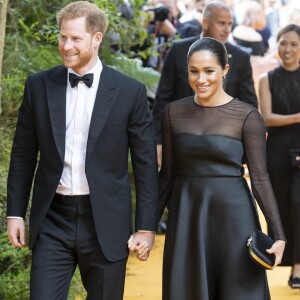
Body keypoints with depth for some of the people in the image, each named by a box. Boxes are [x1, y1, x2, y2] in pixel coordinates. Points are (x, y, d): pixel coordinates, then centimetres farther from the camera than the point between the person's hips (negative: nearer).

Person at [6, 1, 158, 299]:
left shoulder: (129, 91, -3)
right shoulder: (38, 85, 3)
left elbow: (146, 164, -1)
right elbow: (23, 155, 9)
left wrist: (146, 227, -3)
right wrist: (15, 212, 5)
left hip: (106, 223, -1)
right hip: (52, 221, 1)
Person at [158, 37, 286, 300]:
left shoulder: (247, 116, -7)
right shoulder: (174, 112, 3)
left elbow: (260, 177, -7)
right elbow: (167, 174, 8)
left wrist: (278, 234, -13)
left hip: (232, 216, -3)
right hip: (186, 216, 3)